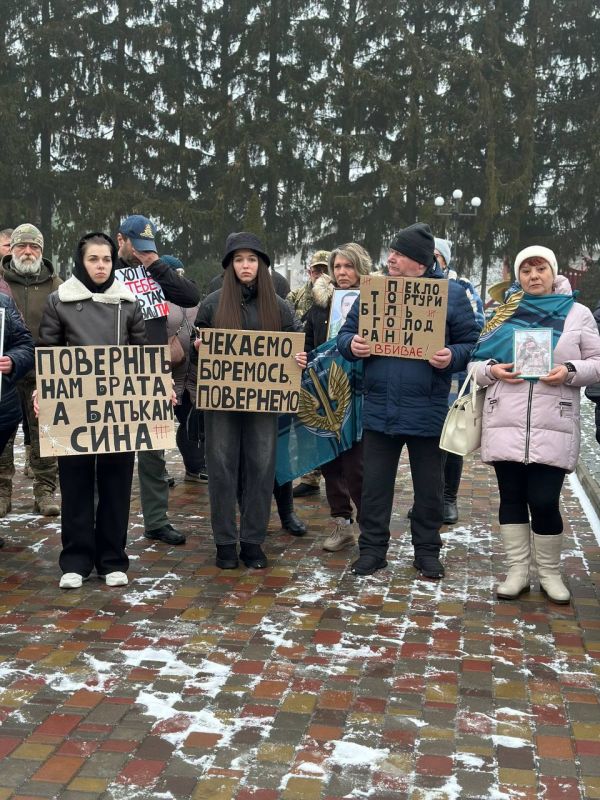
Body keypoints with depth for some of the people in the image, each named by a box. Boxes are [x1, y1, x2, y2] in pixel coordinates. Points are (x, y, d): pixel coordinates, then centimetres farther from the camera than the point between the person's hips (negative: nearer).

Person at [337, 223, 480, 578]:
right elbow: (346, 333, 10)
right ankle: (372, 549, 23)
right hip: (380, 410, 2)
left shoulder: (452, 294, -2)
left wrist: (452, 357, -21)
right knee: (375, 484, 10)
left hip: (427, 412, -2)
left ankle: (427, 551, 27)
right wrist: (352, 345, -12)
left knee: (429, 488, 11)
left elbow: (471, 343, -1)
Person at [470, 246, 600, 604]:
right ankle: (518, 571, 18)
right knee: (512, 498, 7)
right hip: (505, 424, 2)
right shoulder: (505, 313, 10)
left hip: (552, 427, -2)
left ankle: (550, 573, 15)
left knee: (544, 502, -5)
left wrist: (570, 371, -13)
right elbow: (476, 363, 11)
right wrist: (491, 370, -10)